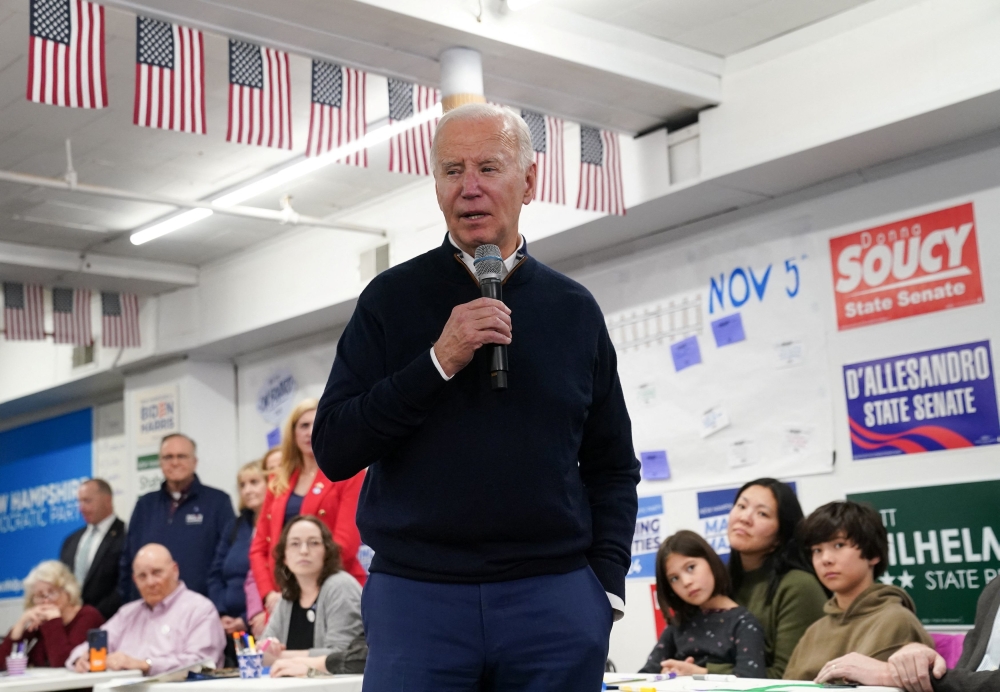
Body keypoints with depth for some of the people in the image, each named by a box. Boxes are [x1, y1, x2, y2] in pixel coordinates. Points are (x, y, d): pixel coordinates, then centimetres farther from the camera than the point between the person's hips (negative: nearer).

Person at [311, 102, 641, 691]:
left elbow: (613, 466, 13)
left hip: (555, 597, 2)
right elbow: (334, 450, -3)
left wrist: (607, 579, 1)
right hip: (416, 594, -1)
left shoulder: (574, 310, 9)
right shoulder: (391, 298, 3)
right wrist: (438, 362, -13)